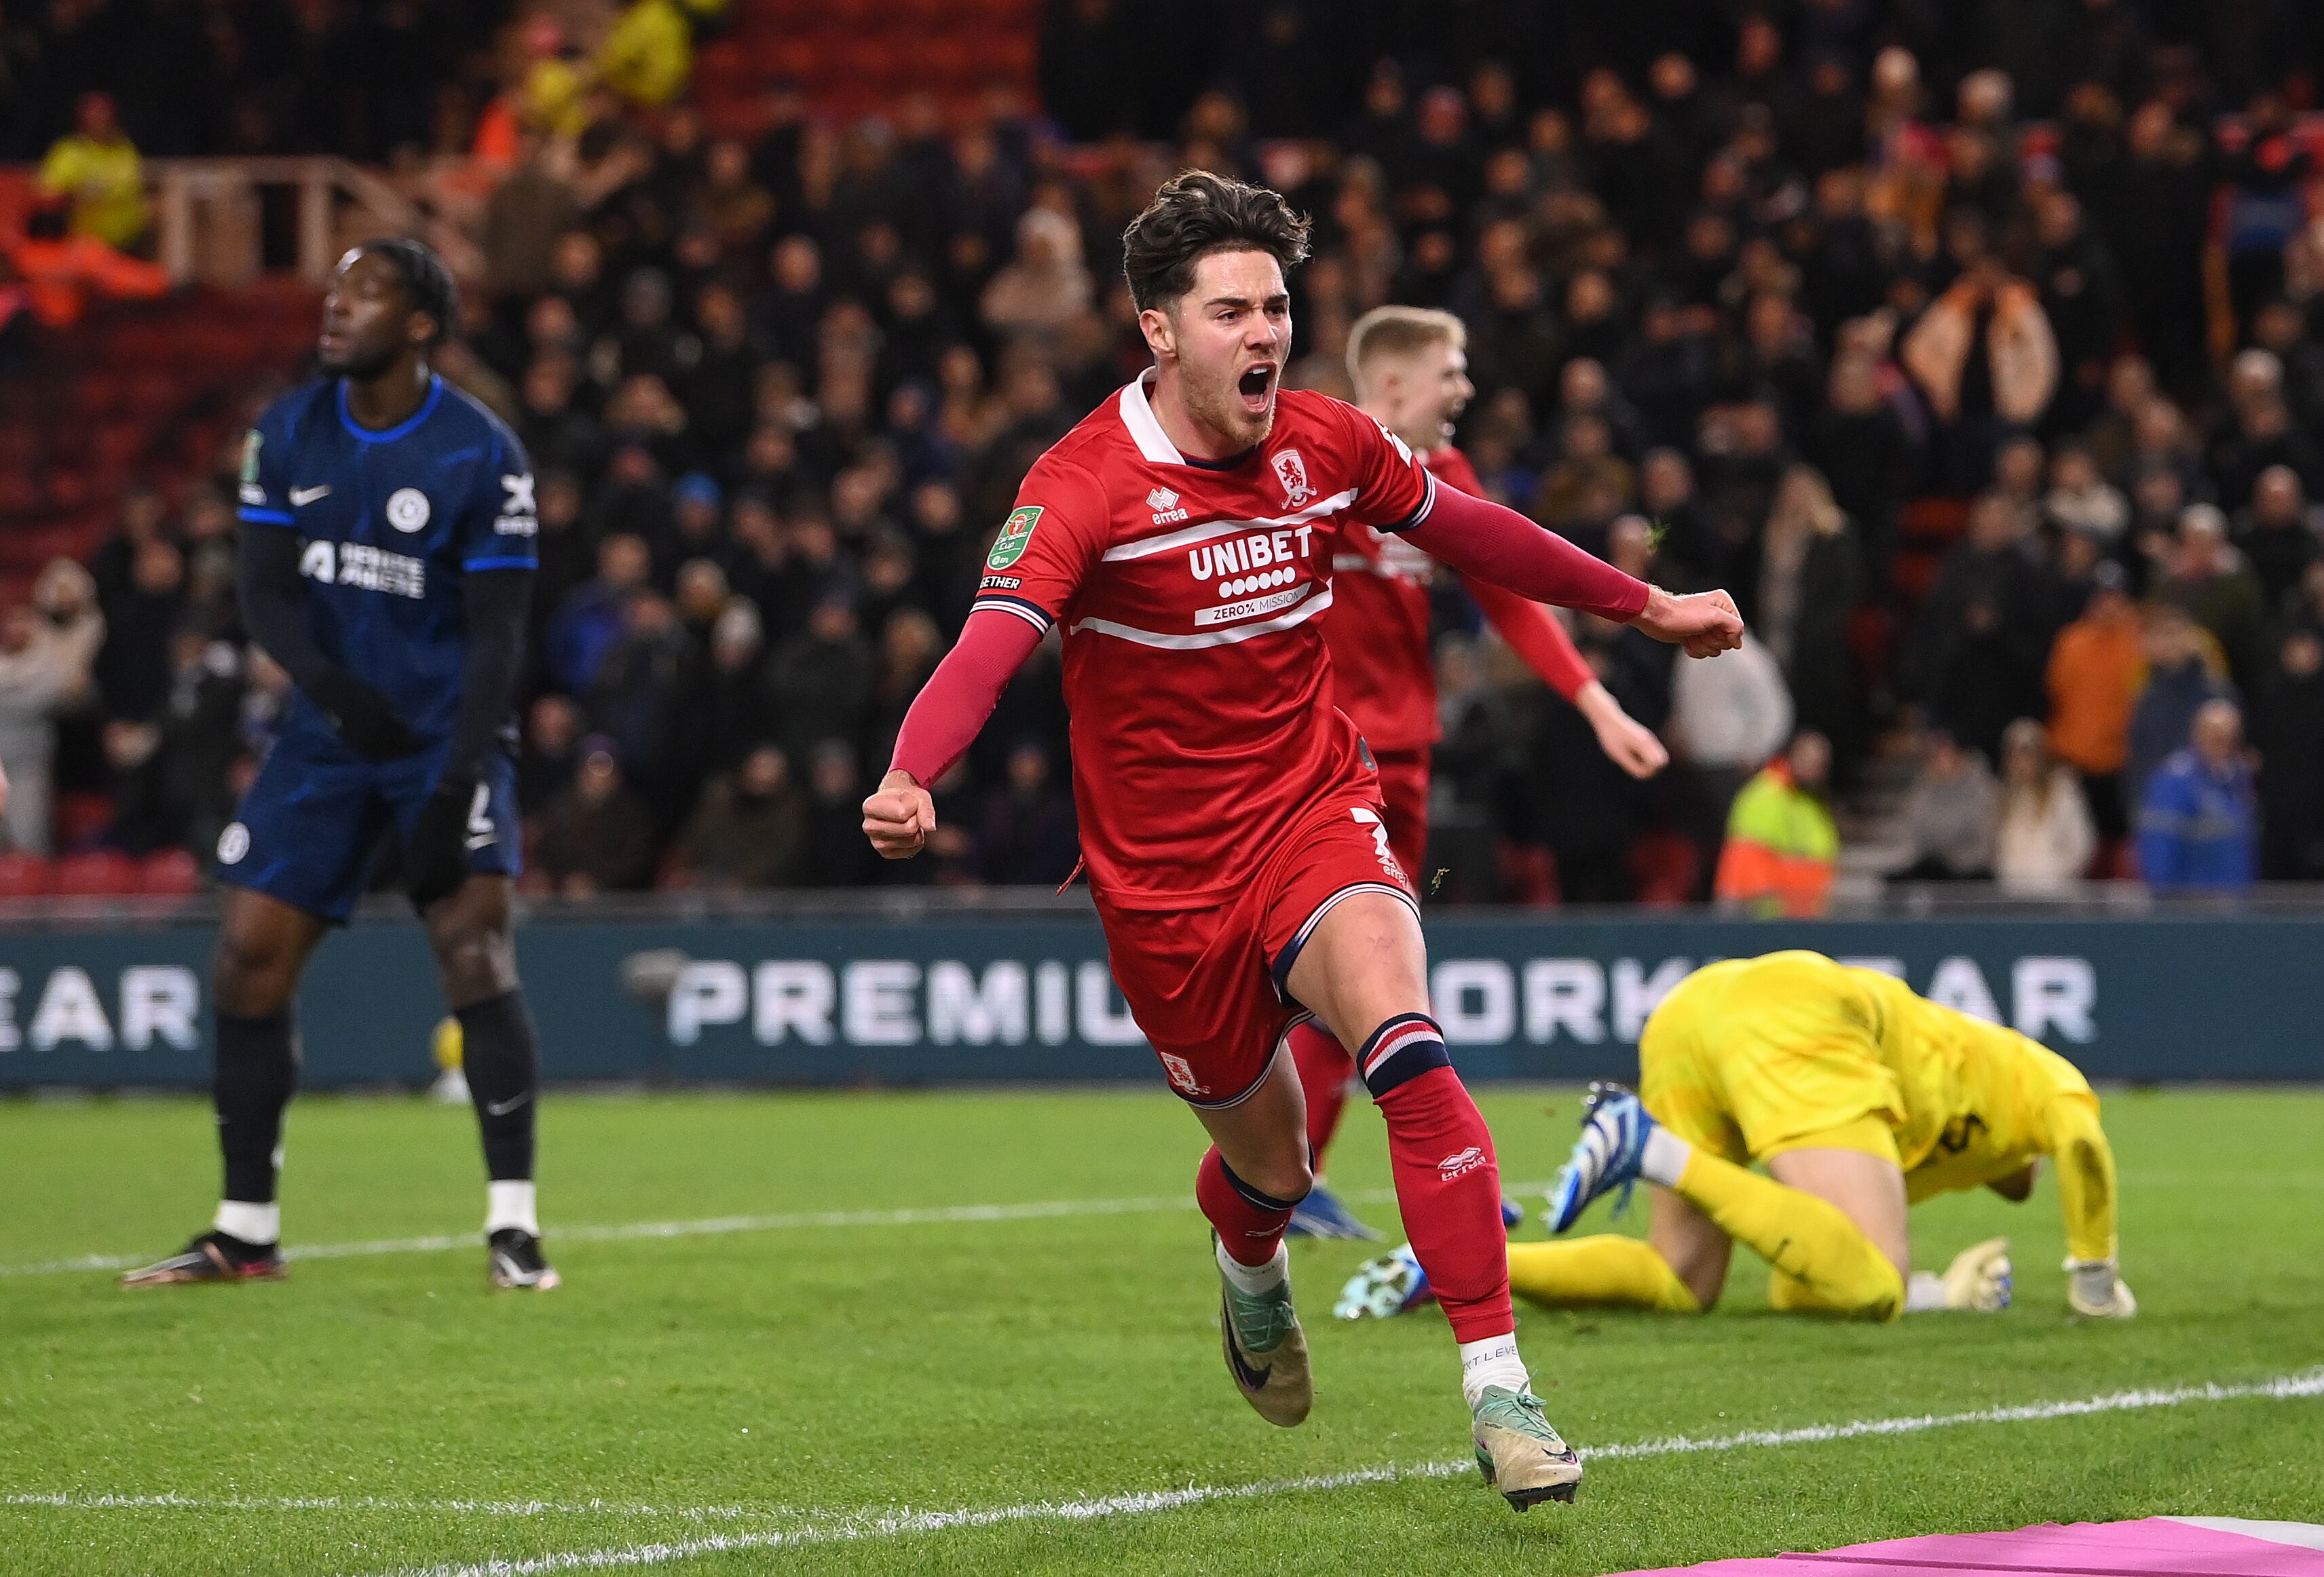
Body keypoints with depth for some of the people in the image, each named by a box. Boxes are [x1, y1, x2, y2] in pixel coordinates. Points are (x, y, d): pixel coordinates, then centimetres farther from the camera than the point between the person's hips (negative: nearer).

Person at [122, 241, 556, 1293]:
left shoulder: (482, 455, -11)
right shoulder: (287, 434, 2)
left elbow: (495, 635, -12)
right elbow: (265, 591, 0)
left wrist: (456, 786, -21)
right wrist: (329, 682, -21)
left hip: (448, 735, -4)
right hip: (331, 731, 4)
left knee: (473, 945, -19)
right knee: (250, 957, -1)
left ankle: (512, 1227, -15)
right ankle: (246, 1231, 10)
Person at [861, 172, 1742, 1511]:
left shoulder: (1330, 444, -3)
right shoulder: (1086, 485, -17)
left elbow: (1468, 531, 16)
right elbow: (990, 647, -30)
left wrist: (1645, 606, 25)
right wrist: (909, 780, -50)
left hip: (1316, 815, 1)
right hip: (1165, 873, -1)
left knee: (1402, 1037, -28)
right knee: (1269, 1166, 11)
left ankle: (1499, 1388, -29)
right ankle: (1251, 1273, 53)